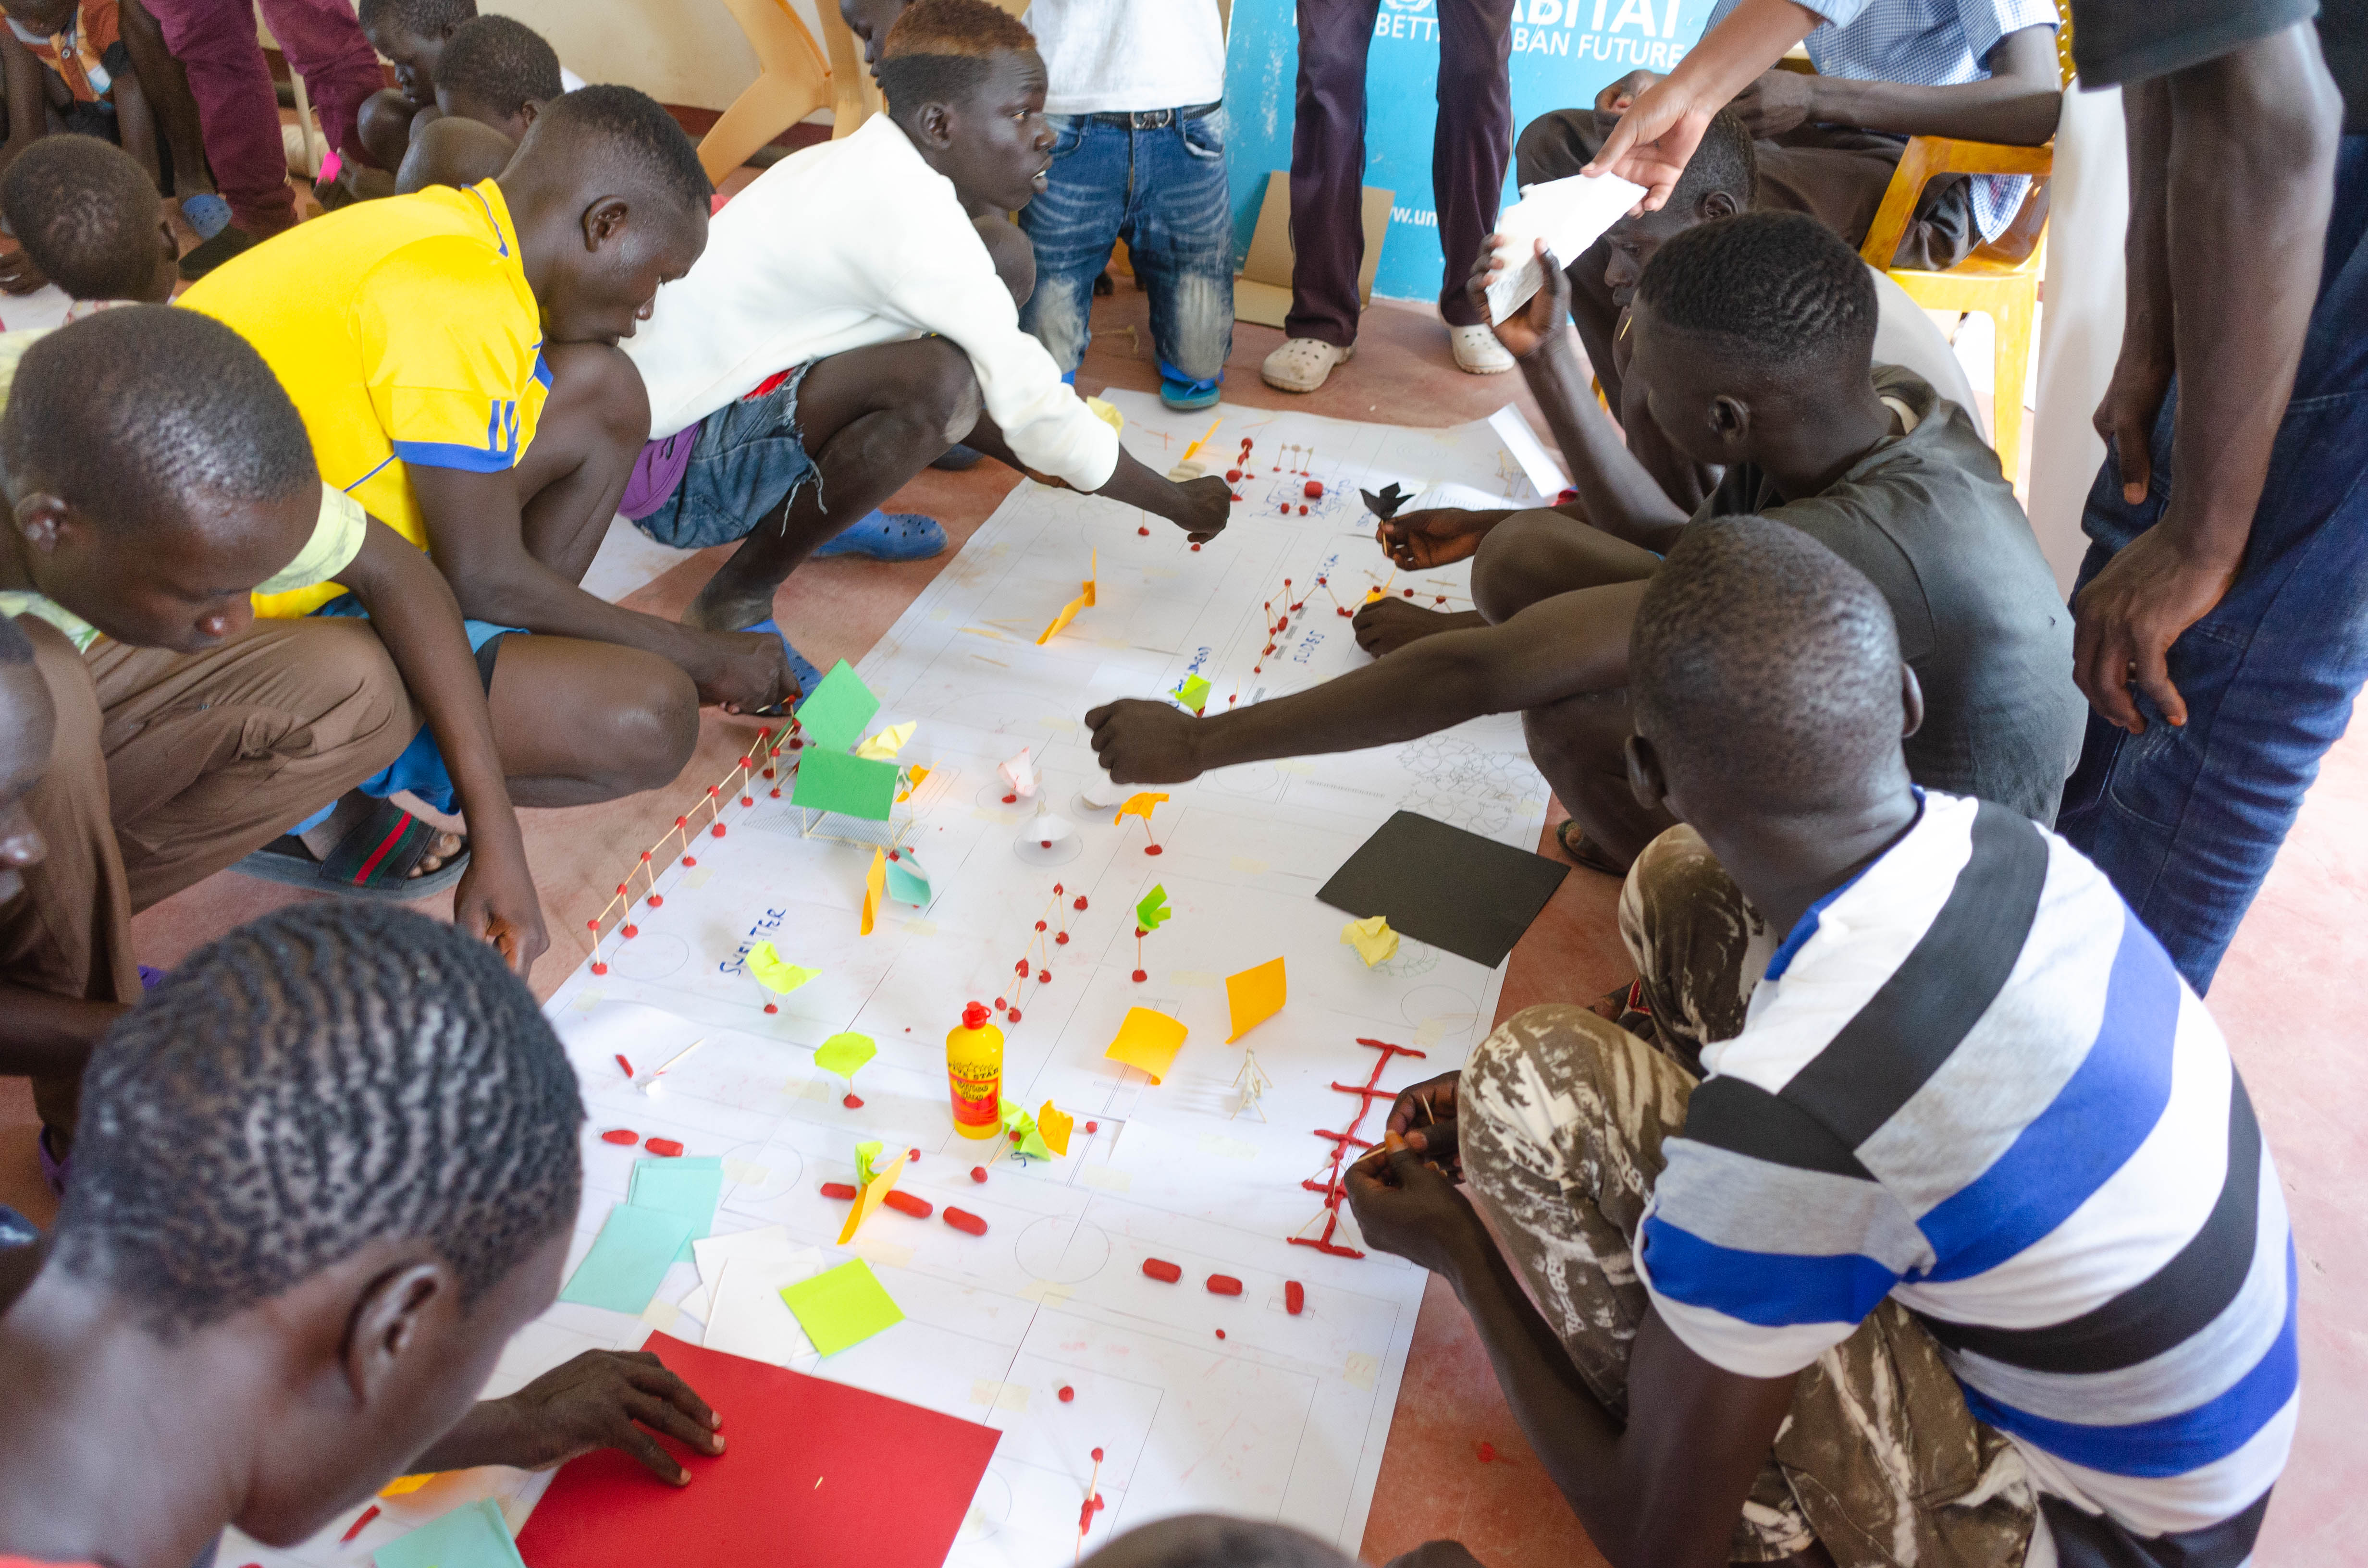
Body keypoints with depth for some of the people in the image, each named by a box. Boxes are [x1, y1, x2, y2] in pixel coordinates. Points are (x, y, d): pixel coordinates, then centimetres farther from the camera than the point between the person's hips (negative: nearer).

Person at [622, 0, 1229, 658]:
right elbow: (1037, 412, -23)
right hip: (669, 473, -9)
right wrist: (1182, 504, -9)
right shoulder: (904, 211, -25)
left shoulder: (873, 172, 5)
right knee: (937, 381, -32)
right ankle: (736, 602, -16)